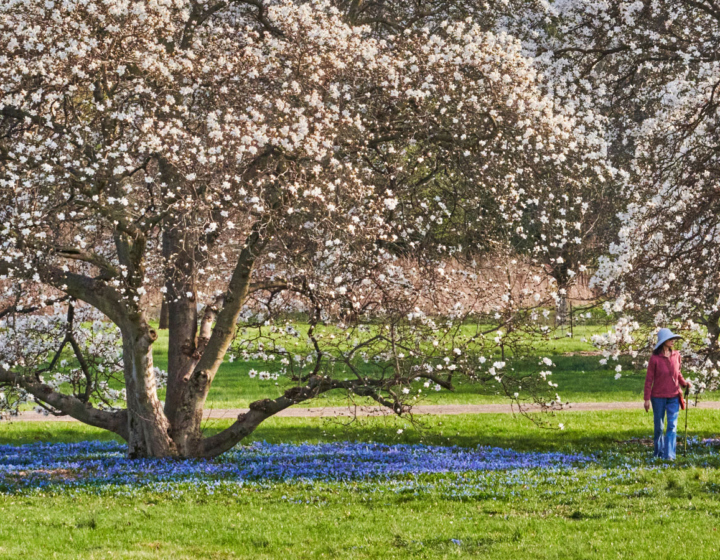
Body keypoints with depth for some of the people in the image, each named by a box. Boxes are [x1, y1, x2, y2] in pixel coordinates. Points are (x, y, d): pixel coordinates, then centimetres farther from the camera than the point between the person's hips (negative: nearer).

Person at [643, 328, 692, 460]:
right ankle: (658, 452, 24)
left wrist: (684, 382, -3)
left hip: (673, 397, 3)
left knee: (672, 425, -7)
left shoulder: (676, 355, 2)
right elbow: (649, 379, -5)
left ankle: (669, 454, -9)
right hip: (658, 397, -3)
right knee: (659, 427, 7)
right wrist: (647, 399, -7)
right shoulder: (655, 358, -10)